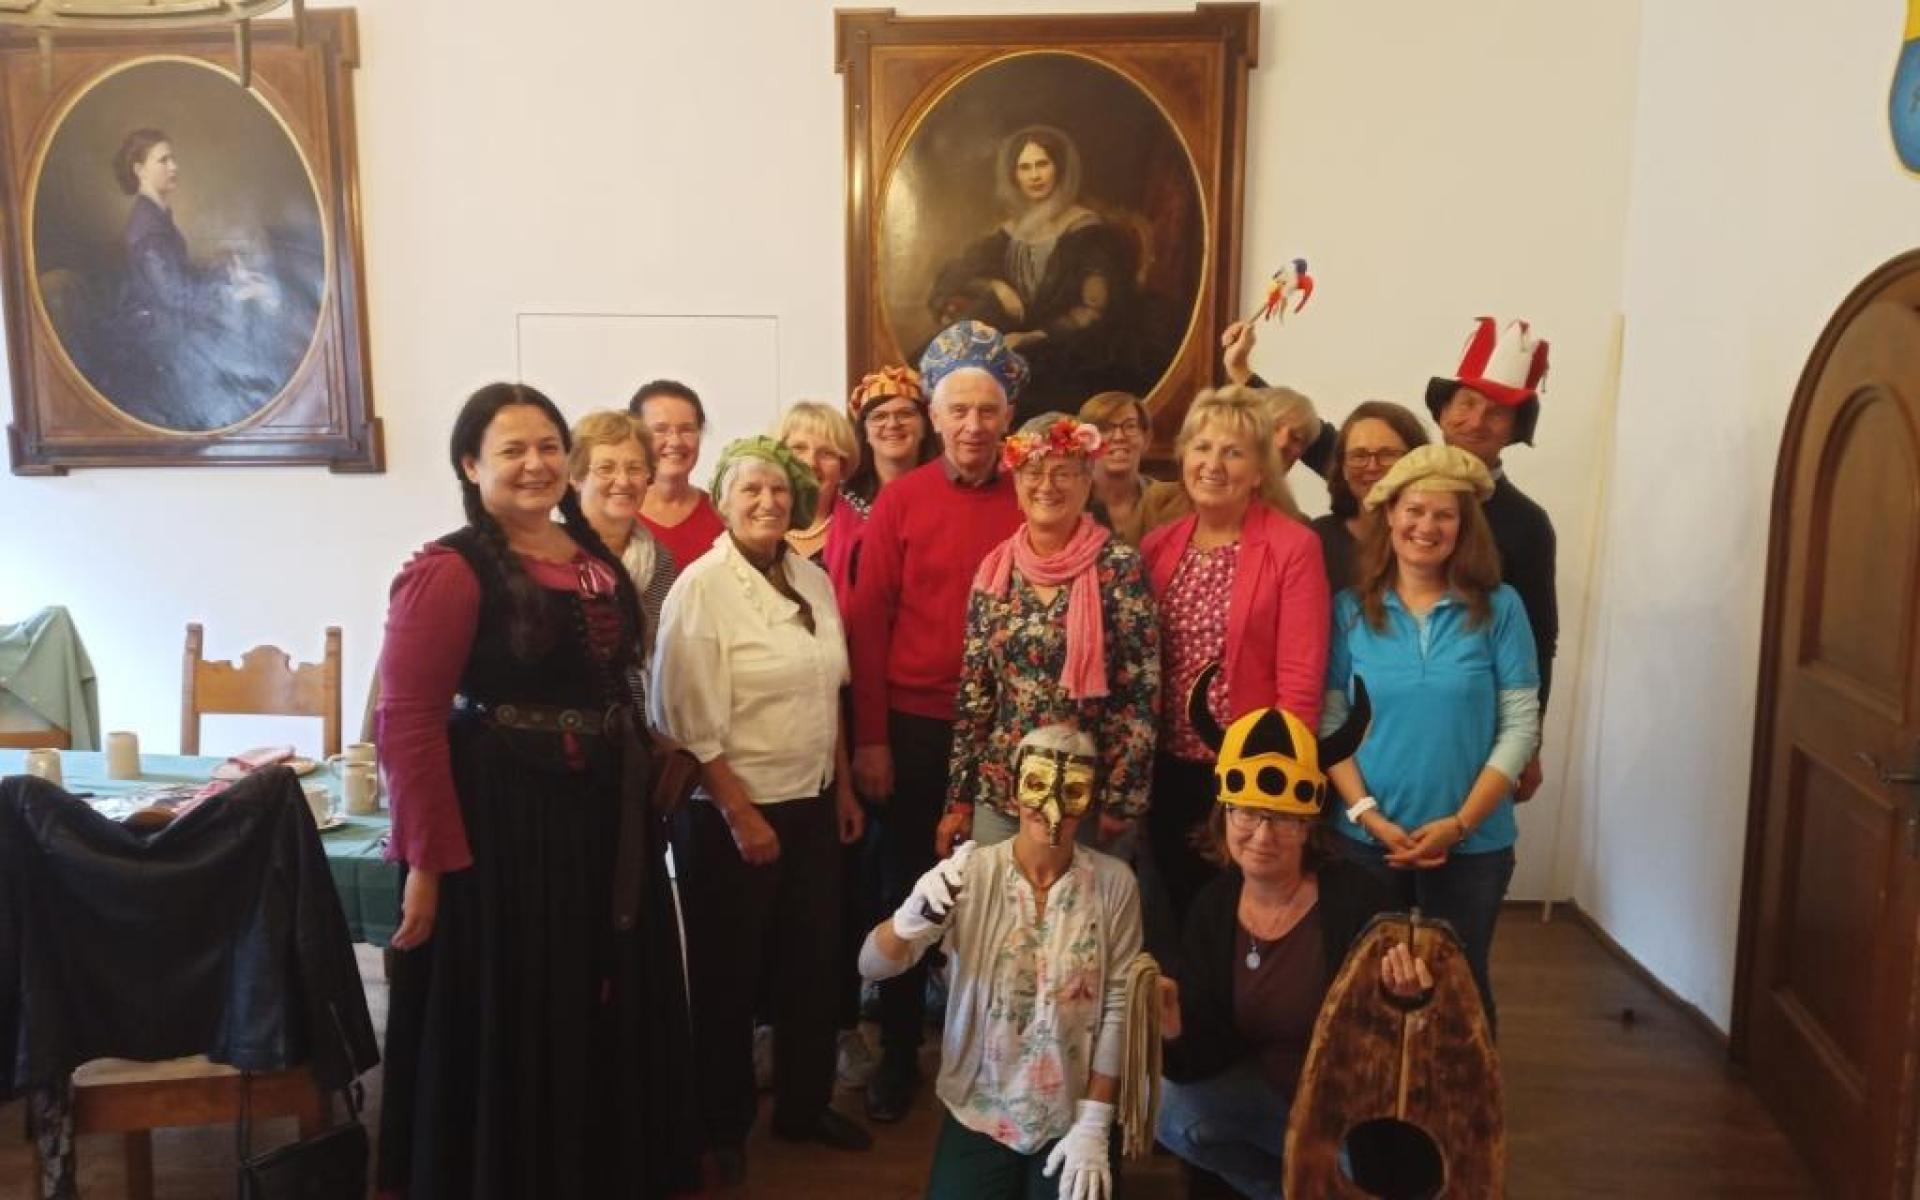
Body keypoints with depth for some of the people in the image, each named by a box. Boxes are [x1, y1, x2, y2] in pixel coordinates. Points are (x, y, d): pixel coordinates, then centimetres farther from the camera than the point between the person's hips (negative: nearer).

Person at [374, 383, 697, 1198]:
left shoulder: (594, 557, 9)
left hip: (604, 813, 8)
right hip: (501, 821, -7)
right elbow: (408, 724, -19)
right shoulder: (448, 571, -14)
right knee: (511, 1025, 8)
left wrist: (636, 778, 10)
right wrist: (429, 859, -21)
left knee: (607, 1015, 20)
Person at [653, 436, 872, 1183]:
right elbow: (689, 720, -17)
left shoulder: (814, 580, 5)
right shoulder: (701, 586, -14)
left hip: (811, 805, 6)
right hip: (727, 814, -6)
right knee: (729, 974, 10)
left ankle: (805, 1107, 35)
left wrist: (843, 787, 12)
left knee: (811, 962, 15)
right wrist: (740, 815, -17)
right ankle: (724, 1127, 29)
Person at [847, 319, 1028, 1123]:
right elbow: (867, 621, -3)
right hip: (915, 726, -1)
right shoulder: (899, 500, -2)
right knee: (907, 891, 11)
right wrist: (870, 737, -7)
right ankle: (898, 1053, 28)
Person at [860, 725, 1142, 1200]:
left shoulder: (1114, 883, -9)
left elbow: (1119, 1007, -6)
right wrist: (911, 919, -38)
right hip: (978, 1113, 0)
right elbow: (872, 966, -17)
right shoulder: (973, 872, -12)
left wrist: (1095, 1125, -9)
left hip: (1074, 1118, 0)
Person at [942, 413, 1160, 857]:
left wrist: (1122, 802, -11)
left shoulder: (1120, 566, -9)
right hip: (1000, 792, 4)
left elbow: (1142, 692, -9)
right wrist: (959, 798, 6)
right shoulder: (995, 571, 3)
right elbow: (973, 690, 7)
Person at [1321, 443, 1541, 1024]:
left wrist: (1460, 823, -12)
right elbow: (1330, 722, -2)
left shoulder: (1499, 608, -3)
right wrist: (1367, 814, -12)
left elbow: (1520, 726, -5)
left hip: (1473, 844, -1)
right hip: (1366, 840, 1)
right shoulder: (1351, 608, 0)